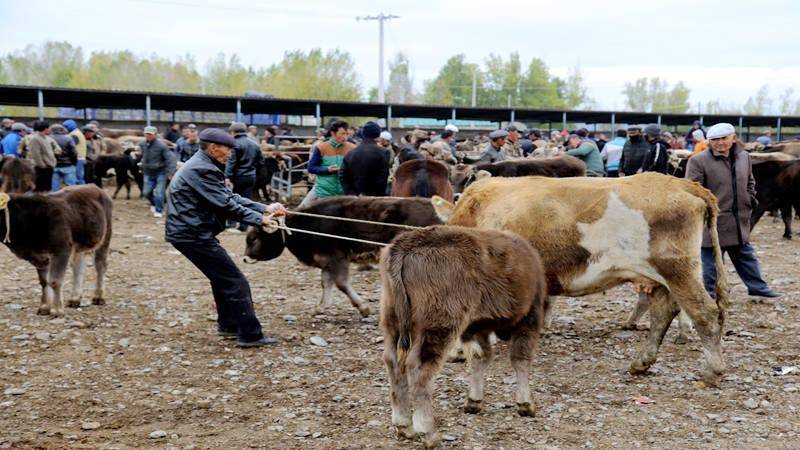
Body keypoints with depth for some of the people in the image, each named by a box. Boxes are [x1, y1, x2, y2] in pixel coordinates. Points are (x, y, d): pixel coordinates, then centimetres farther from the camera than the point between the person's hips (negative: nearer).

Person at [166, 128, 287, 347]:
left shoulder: (202, 166, 15)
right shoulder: (202, 170, -18)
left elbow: (229, 196, 14)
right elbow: (226, 204, -21)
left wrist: (264, 208, 7)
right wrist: (258, 219, -13)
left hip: (188, 232, 11)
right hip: (194, 235, -11)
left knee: (221, 277, 24)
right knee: (235, 282, -7)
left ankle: (228, 325, 34)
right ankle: (250, 335, -3)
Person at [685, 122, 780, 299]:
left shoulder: (744, 157, 9)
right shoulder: (699, 161, -12)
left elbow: (750, 181, 25)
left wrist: (750, 199, 12)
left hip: (739, 221, 6)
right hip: (712, 221, -6)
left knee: (745, 255, 18)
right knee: (711, 258, 2)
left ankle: (757, 286, 30)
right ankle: (709, 293, 14)